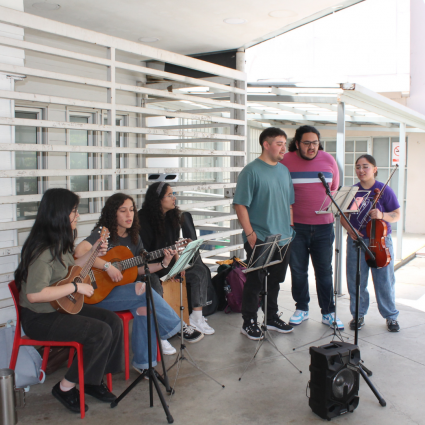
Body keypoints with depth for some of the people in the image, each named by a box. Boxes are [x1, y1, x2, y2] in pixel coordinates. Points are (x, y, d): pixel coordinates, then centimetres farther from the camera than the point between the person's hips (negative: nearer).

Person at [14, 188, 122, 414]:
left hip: (63, 306, 10)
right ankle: (65, 387, -4)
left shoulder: (60, 244, 7)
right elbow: (34, 294, -31)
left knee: (113, 321, -2)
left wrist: (93, 253, 10)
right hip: (40, 318, -10)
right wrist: (76, 287, -25)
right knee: (100, 332, -22)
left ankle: (93, 380, 11)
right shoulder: (43, 250, -24)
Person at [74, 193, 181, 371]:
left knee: (145, 306, -25)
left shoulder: (134, 238, 11)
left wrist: (162, 264, -2)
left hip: (124, 289, 6)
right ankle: (170, 327, -9)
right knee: (144, 290, -28)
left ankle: (143, 362, -12)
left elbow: (139, 269, 11)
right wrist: (108, 266, -29)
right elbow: (79, 252, -27)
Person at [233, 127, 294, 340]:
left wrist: (290, 227, 13)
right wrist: (249, 233, -17)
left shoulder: (284, 170, 12)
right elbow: (240, 204, -14)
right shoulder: (251, 171, -10)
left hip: (283, 239, 7)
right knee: (255, 282, 2)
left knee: (275, 281, 17)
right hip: (259, 239, -7)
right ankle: (249, 322, 15)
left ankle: (272, 318, 31)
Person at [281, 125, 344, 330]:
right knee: (298, 270, 8)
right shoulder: (286, 162, -3)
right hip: (295, 226, -1)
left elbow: (334, 191, 13)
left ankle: (328, 312, 19)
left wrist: (332, 216, 8)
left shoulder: (329, 160, 4)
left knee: (324, 271, 8)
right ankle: (301, 309, 24)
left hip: (323, 226, 1)